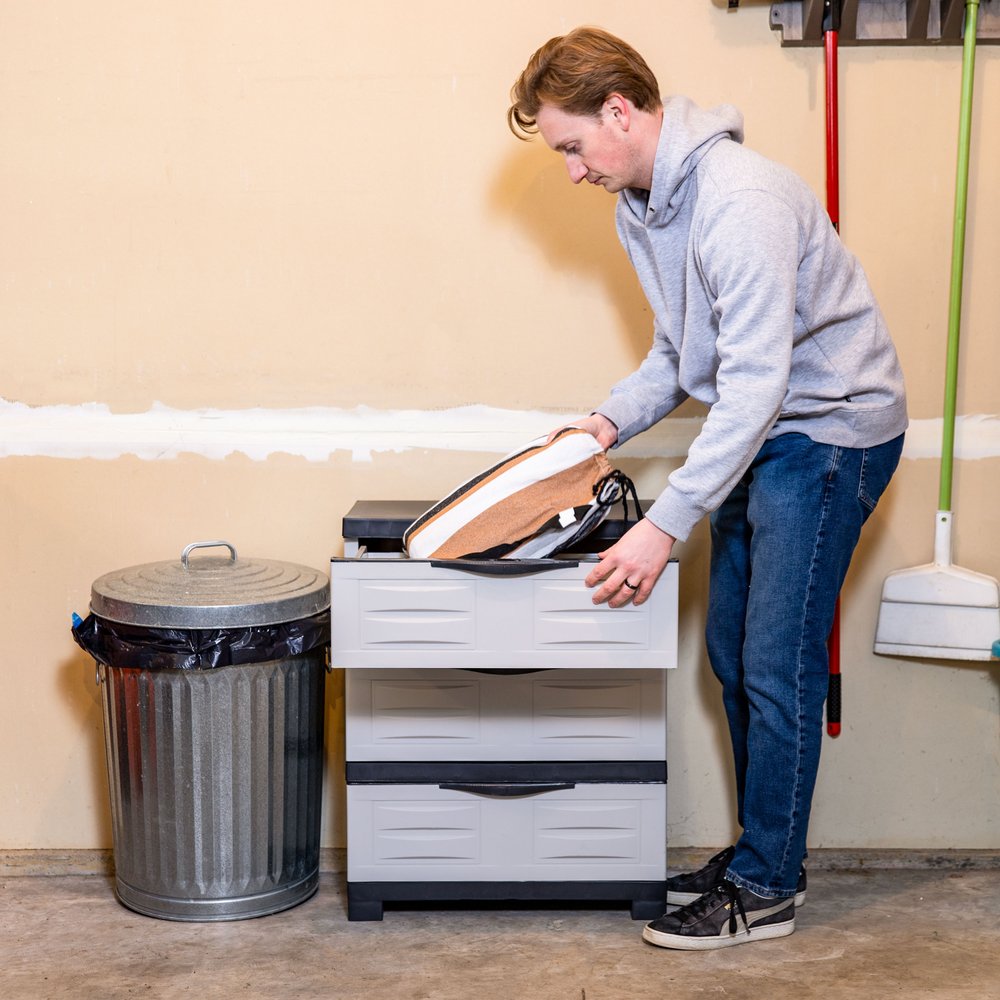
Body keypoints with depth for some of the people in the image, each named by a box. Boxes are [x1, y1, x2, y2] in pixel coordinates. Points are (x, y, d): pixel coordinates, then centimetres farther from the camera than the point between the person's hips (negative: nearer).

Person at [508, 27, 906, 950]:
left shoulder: (741, 201, -27)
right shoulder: (643, 204, 5)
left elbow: (755, 382, -31)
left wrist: (666, 525, -32)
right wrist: (615, 420, 0)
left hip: (829, 430, -9)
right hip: (760, 431, 10)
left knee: (777, 667, -6)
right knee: (732, 654, 12)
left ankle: (765, 889, 6)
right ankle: (764, 851, 26)